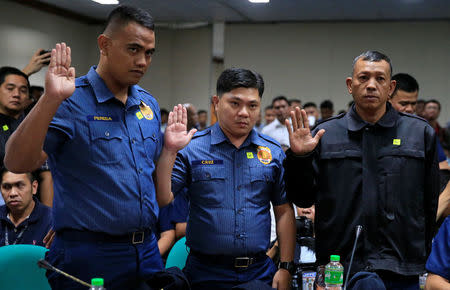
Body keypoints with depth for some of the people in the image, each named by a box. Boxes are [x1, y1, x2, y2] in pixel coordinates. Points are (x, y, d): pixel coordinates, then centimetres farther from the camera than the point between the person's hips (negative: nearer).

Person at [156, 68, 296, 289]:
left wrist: (286, 267, 2)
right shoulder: (191, 149, -3)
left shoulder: (273, 152, 5)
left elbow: (284, 212, 7)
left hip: (260, 272, 2)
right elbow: (162, 199, -11)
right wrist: (169, 151, -20)